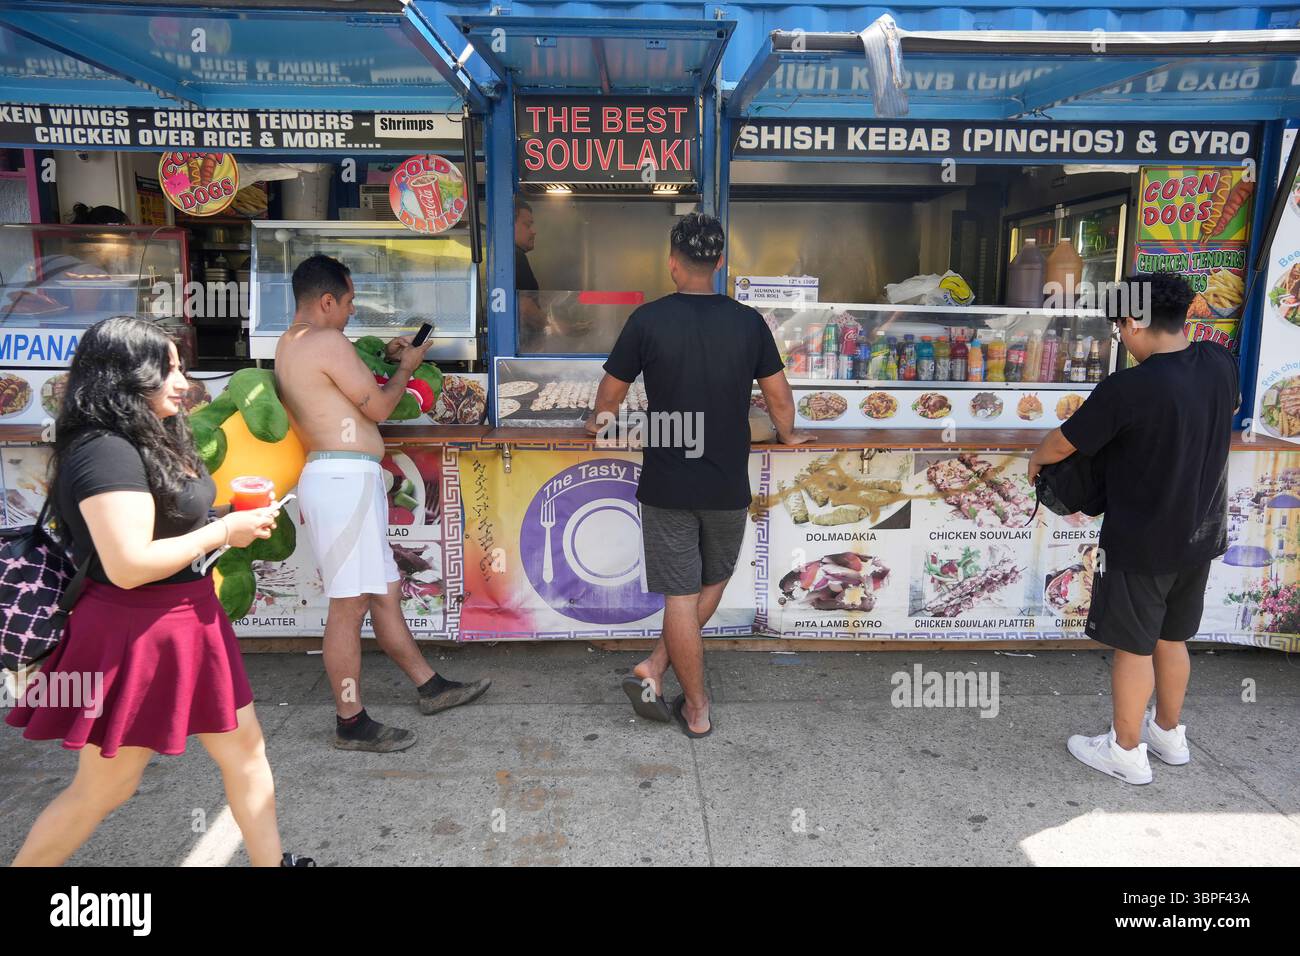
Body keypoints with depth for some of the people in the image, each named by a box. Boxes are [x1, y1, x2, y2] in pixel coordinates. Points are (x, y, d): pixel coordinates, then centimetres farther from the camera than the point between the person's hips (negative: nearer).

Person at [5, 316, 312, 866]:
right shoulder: (106, 451, -22)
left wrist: (231, 524, 3)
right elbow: (128, 565, -29)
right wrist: (224, 531, -20)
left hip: (184, 623, 10)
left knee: (245, 750, 16)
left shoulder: (149, 440, 10)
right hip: (135, 637, -10)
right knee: (102, 790, 7)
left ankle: (272, 863, 30)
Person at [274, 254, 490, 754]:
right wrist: (406, 368, 8)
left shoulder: (289, 345, 18)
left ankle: (430, 686, 27)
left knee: (385, 591, 15)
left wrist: (383, 358, 24)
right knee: (349, 604, -4)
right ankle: (351, 724, 6)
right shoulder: (328, 342, -12)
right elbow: (377, 407, -8)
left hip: (339, 479, 11)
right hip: (345, 478, -11)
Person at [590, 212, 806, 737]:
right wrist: (787, 435, 26)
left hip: (666, 486, -1)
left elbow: (611, 391, 3)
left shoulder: (649, 319, -7)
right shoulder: (748, 322, -3)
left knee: (680, 597, 6)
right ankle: (654, 669, 17)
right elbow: (780, 399, 5)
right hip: (728, 487, 2)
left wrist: (600, 421, 25)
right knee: (712, 584, 22)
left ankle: (697, 710, 15)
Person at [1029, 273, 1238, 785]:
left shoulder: (1128, 389, -25)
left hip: (1141, 544, -7)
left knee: (1134, 647, 8)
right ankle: (1169, 733, 39)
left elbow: (1064, 442, -13)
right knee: (1172, 638, 22)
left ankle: (1127, 751, 23)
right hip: (1201, 536, 7)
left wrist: (1035, 460, 9)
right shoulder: (1220, 363, -3)